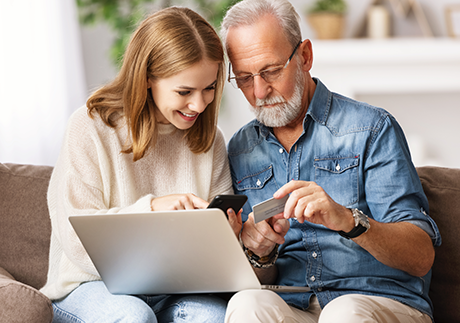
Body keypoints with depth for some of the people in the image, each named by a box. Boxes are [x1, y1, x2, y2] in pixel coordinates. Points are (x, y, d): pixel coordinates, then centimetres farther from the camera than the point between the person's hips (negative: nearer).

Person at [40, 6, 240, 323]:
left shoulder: (209, 139, 7)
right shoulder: (91, 128, -8)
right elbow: (76, 242, -13)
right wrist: (150, 208, -26)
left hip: (177, 291, 2)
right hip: (94, 286, -2)